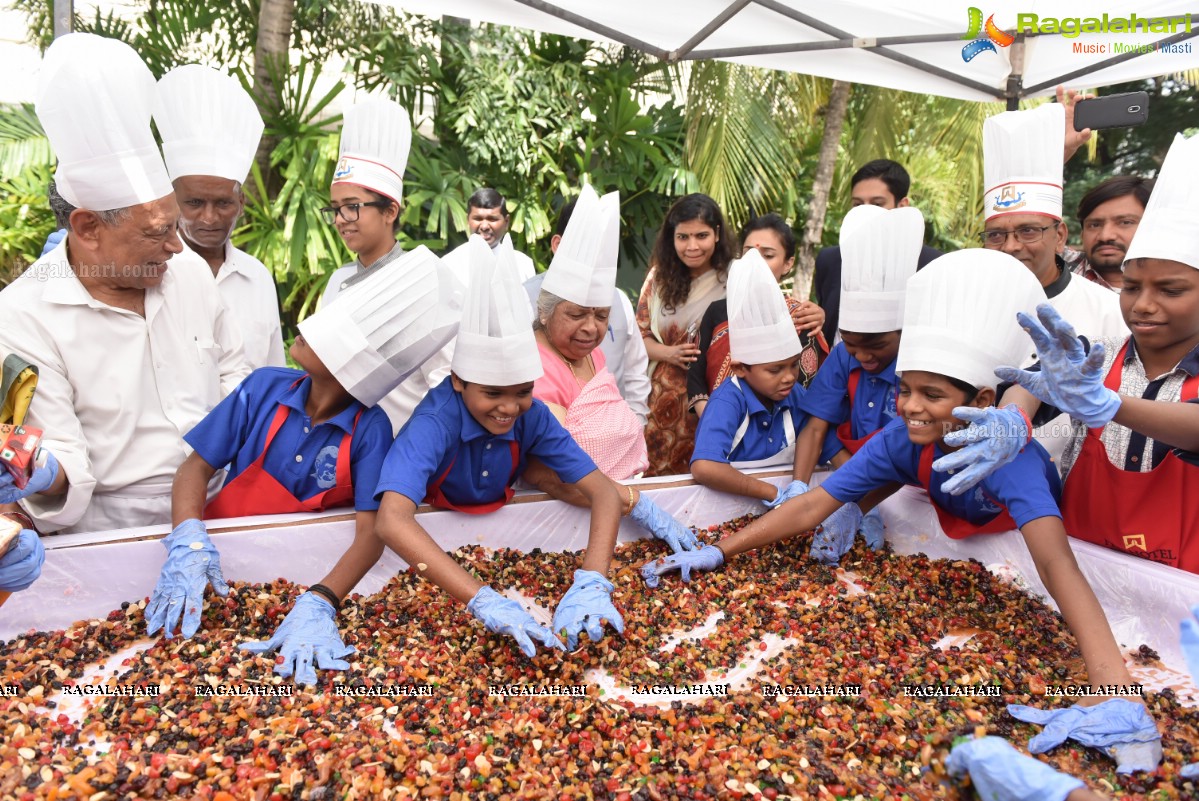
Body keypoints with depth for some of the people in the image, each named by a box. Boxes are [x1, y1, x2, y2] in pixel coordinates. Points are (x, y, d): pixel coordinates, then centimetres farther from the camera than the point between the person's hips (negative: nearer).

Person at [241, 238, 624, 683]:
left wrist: (591, 584, -41)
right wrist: (484, 601, -56)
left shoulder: (532, 416, -19)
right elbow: (392, 520, -46)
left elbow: (604, 492, -24)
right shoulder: (434, 423, -31)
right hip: (430, 544, -4)